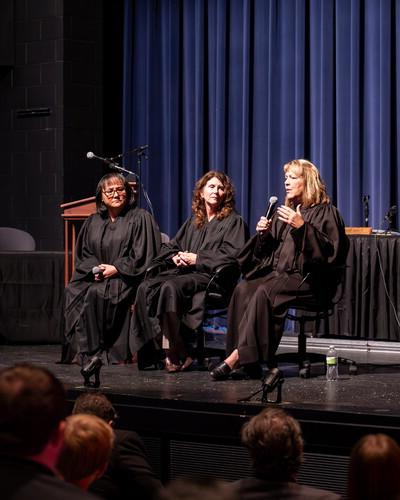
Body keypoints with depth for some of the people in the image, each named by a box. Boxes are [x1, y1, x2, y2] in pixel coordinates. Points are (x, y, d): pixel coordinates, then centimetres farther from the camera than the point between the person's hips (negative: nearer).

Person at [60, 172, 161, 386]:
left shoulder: (140, 218, 1)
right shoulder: (93, 222, 18)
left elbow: (142, 256, -5)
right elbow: (83, 255, 17)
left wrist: (116, 269, -12)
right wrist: (95, 269, -4)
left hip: (127, 279, -5)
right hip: (97, 277, 5)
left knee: (95, 294, -33)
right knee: (74, 293, -25)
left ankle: (91, 354, -29)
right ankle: (89, 354, -30)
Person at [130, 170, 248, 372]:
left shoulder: (233, 221, 7)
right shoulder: (193, 221, 26)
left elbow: (232, 255, -7)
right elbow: (170, 246, 26)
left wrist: (197, 259, -10)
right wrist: (175, 257, 1)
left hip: (209, 276, -6)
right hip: (182, 271, 6)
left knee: (170, 287, -36)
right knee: (146, 288, -23)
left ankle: (179, 353, -28)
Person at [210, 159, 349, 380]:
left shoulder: (325, 212, 4)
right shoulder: (284, 212, 25)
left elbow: (329, 250, -12)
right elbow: (265, 252, 23)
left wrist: (302, 227, -19)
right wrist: (263, 233, 2)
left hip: (307, 278, -6)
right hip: (277, 274, 6)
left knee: (264, 292, -33)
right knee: (243, 289, -25)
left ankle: (238, 355, -34)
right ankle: (249, 361, -33)